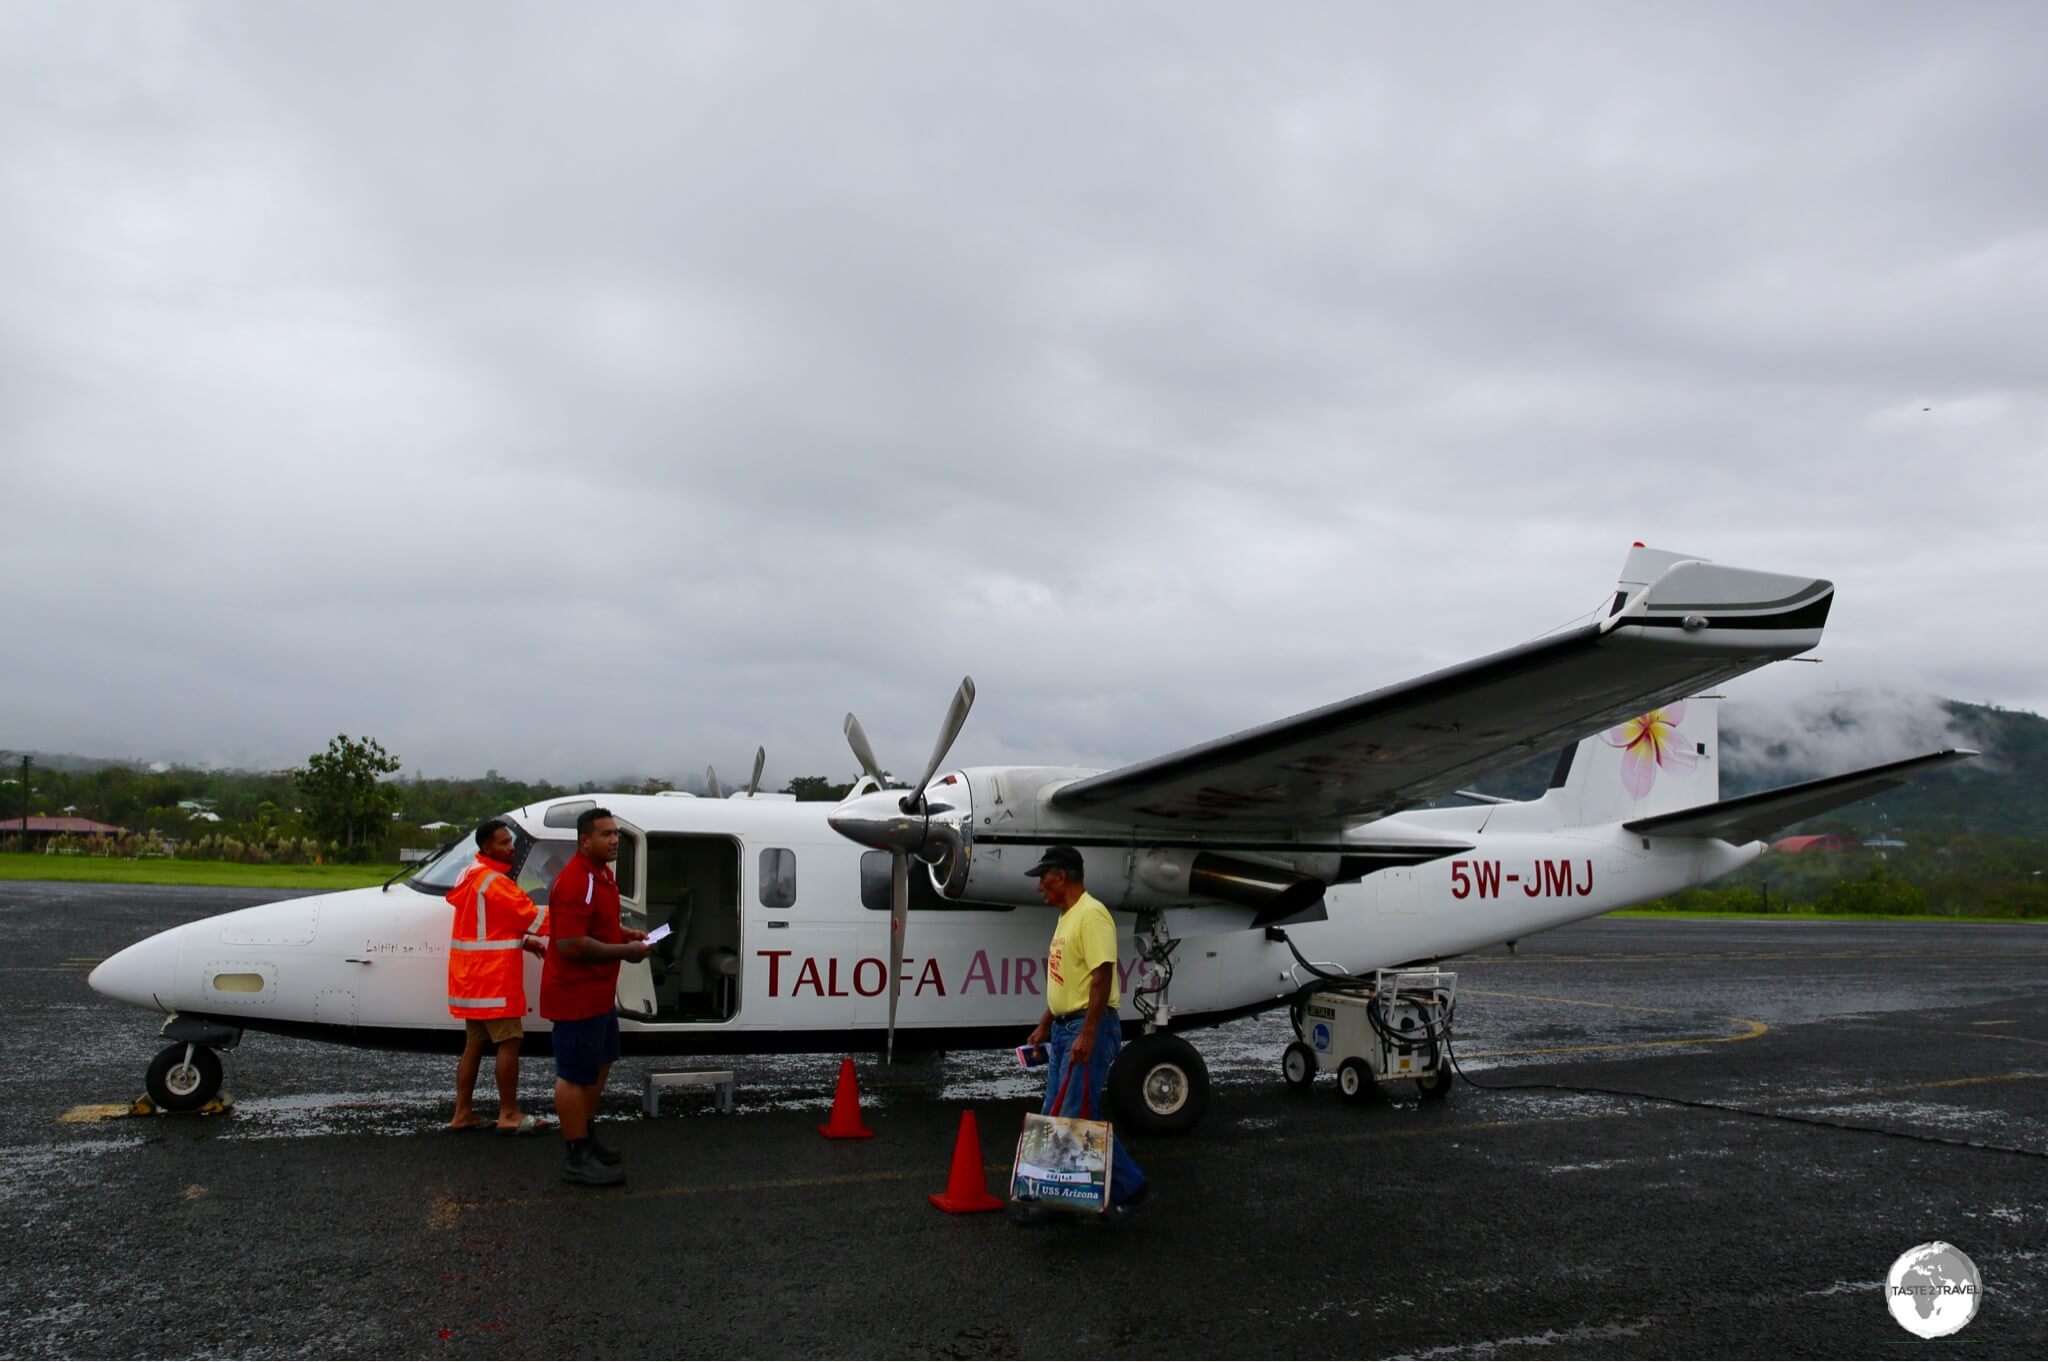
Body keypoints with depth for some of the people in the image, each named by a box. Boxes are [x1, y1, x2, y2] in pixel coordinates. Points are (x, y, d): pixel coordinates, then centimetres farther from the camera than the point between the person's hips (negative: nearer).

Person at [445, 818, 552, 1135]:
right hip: (493, 977, -10)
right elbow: (530, 915, -16)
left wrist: (522, 940, 11)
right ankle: (509, 1115, -1)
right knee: (509, 1042, -5)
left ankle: (462, 1113, 16)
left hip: (473, 976, 10)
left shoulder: (473, 876, 16)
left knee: (474, 1043, 13)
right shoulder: (494, 882, -16)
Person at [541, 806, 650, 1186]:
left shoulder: (600, 873, 10)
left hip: (598, 993, 11)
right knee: (575, 1076, 0)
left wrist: (626, 933, 8)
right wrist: (625, 951, -21)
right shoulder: (575, 882, -24)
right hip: (576, 995, -11)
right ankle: (577, 1158, 10)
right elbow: (571, 944, -29)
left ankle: (587, 1137, 37)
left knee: (599, 1065, 22)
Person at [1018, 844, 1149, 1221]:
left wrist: (1087, 1034, -27)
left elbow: (1102, 976, -23)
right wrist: (1044, 1026, 23)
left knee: (1078, 1116, -8)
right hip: (1064, 1028, 11)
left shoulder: (1091, 914, -16)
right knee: (1055, 1115, 11)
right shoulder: (1067, 917, 16)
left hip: (1088, 1028, -10)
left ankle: (1129, 1187, 5)